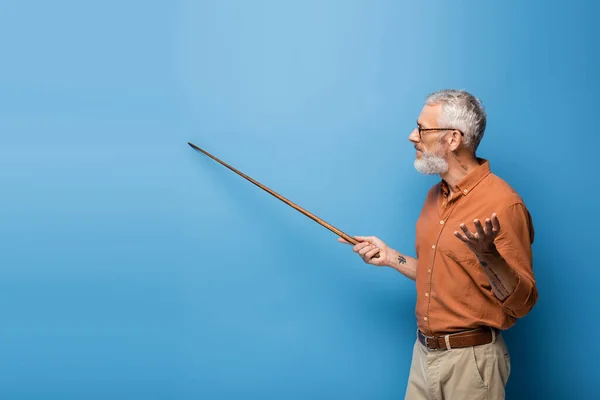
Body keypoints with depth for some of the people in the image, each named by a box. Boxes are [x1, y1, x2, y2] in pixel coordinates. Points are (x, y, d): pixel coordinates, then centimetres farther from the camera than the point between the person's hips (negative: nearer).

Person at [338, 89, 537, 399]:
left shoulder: (502, 203, -17)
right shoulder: (435, 196, 8)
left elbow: (521, 303, -17)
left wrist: (488, 255, -32)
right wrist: (390, 257, 9)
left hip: (470, 359, -7)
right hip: (424, 352, 7)